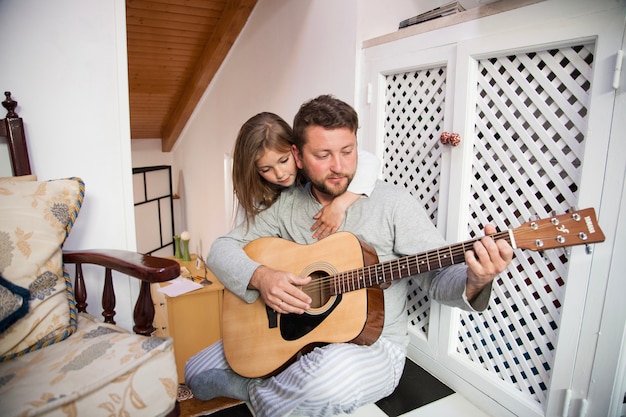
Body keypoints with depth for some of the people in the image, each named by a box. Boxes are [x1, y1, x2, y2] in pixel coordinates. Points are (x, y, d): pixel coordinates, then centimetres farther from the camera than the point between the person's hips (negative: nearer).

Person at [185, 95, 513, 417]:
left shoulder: (392, 203, -11)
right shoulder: (286, 205, -1)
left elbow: (438, 277, -12)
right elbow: (222, 249, -1)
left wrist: (473, 283, -36)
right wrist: (259, 276, -22)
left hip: (371, 344, -2)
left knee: (332, 374, -37)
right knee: (197, 373, 2)